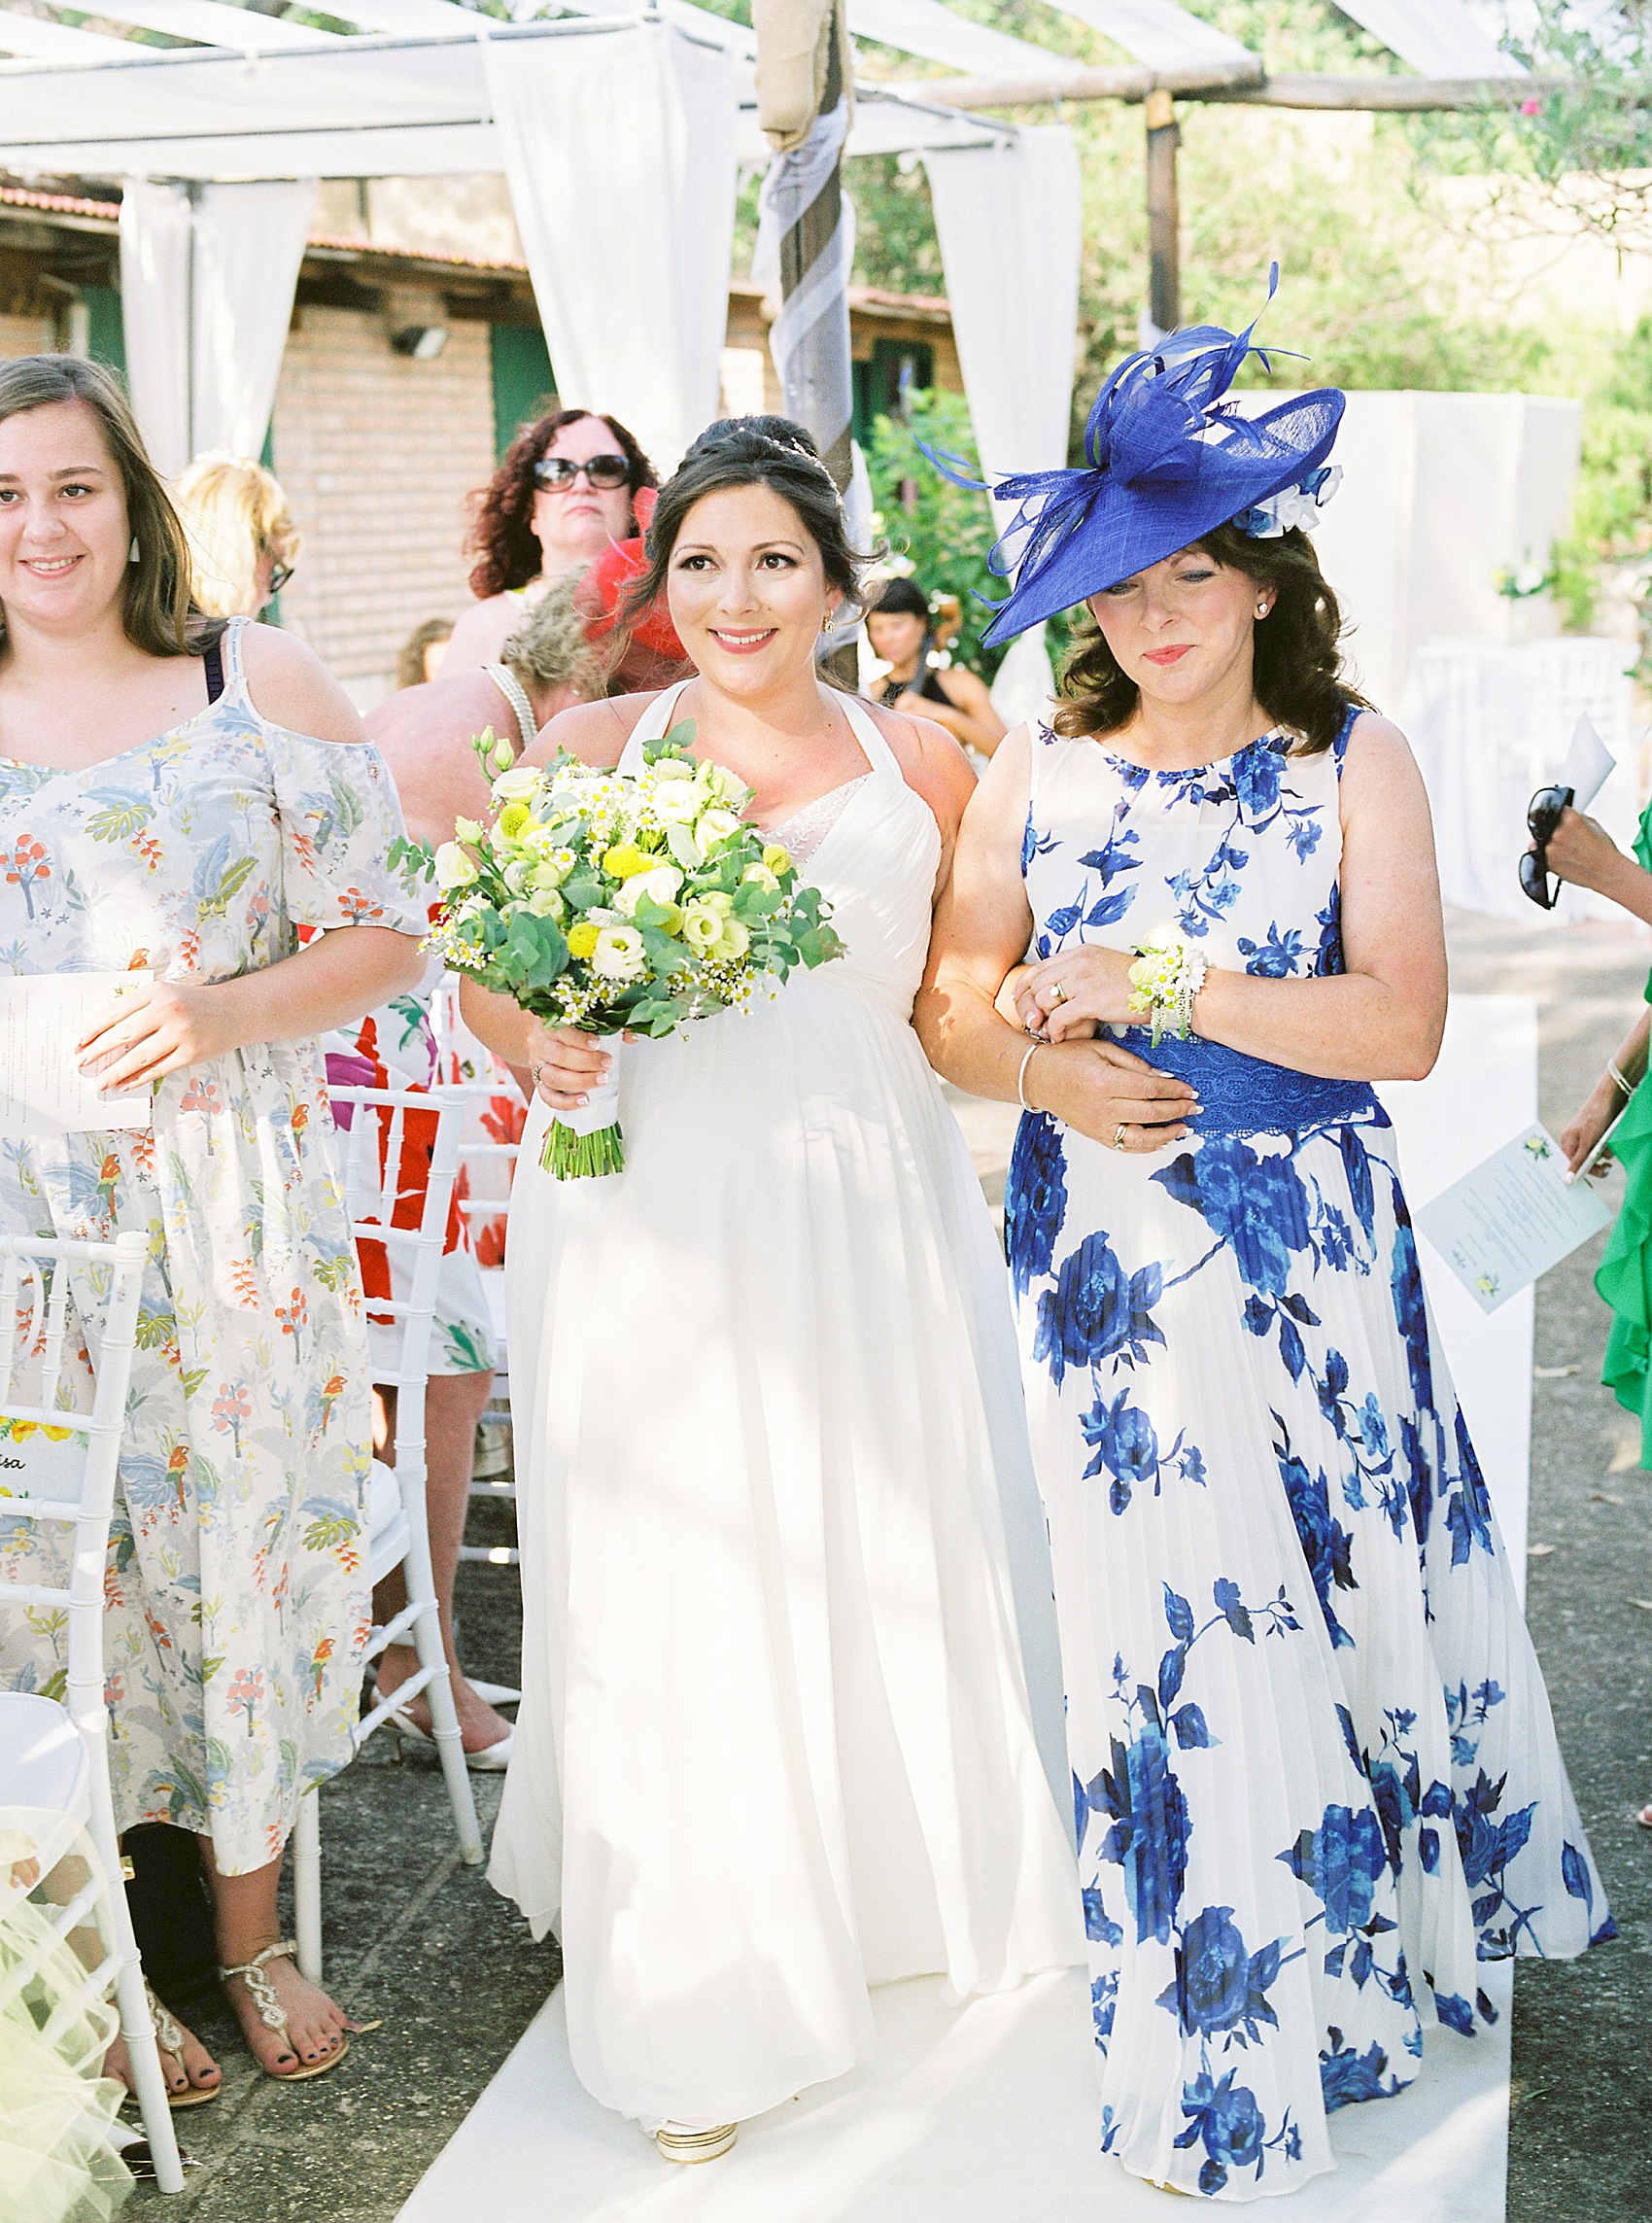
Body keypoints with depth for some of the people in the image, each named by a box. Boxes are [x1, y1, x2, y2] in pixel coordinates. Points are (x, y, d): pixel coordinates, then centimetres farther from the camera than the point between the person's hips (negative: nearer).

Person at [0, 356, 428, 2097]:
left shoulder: (258, 682, 1)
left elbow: (381, 935, -1)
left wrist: (224, 1009, -17)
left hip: (233, 1215, -1)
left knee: (247, 1534, 7)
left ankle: (252, 1932, 29)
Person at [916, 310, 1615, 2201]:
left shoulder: (1353, 761, -3)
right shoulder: (1037, 768, 4)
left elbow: (1403, 1023, -13)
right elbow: (952, 1001, 6)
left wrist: (1152, 982, -19)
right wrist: (1044, 1071, -15)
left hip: (1308, 1250, -1)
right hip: (1106, 1260, 2)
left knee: (1343, 1587, 10)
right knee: (1165, 1618, 6)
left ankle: (1379, 1929, 39)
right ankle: (1209, 2061, 24)